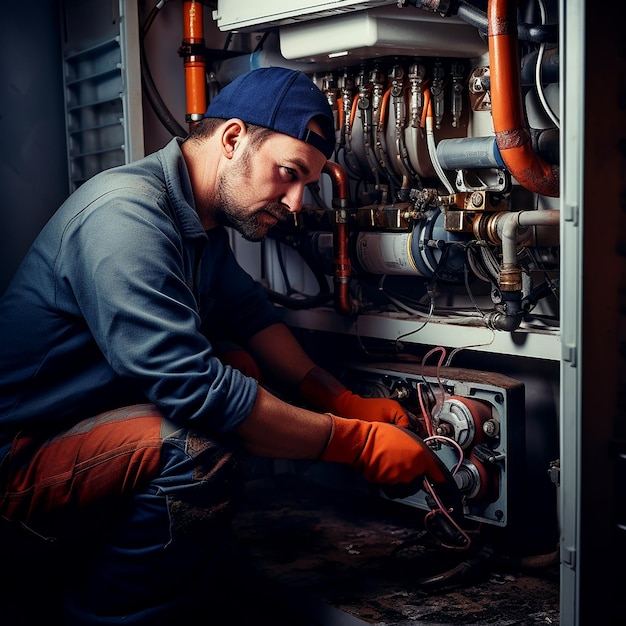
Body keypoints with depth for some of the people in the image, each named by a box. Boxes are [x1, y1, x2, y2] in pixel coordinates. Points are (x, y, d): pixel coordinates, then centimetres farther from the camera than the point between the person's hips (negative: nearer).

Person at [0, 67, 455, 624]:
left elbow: (251, 313, 12)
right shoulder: (126, 213, -26)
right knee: (202, 449, -31)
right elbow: (195, 387, -32)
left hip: (93, 418, 10)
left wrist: (349, 405, -1)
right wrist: (355, 442, -24)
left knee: (247, 369, 4)